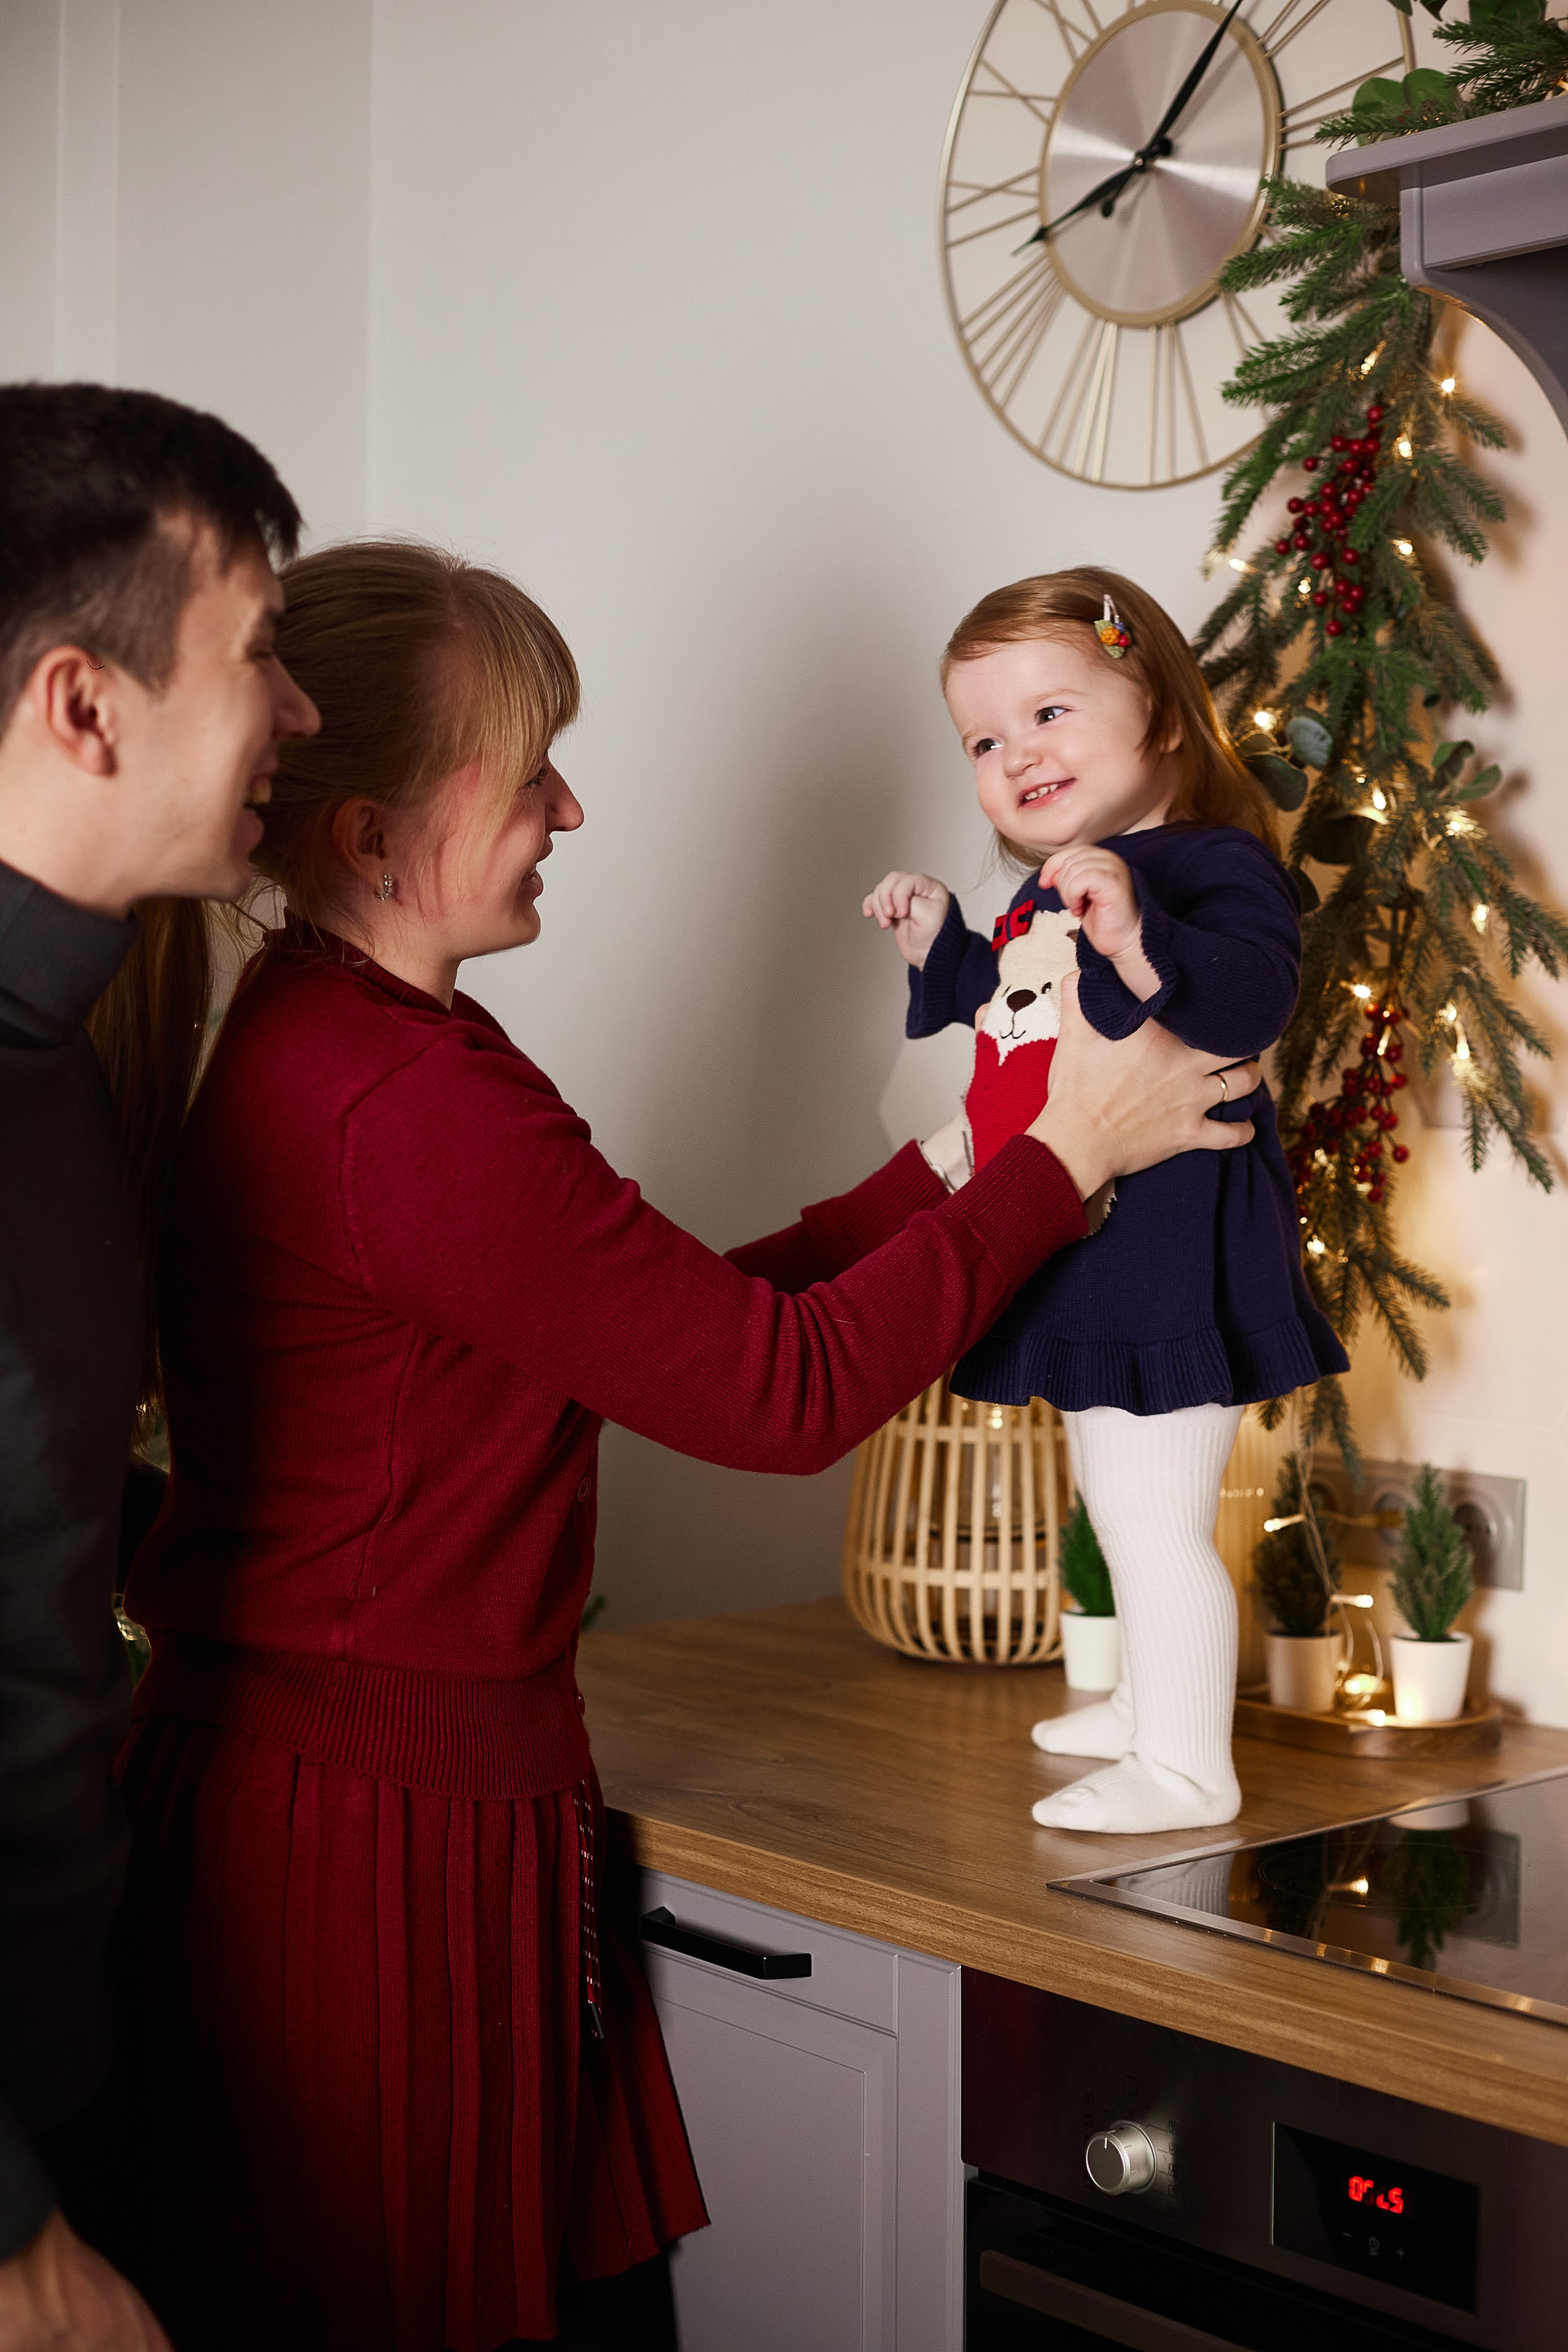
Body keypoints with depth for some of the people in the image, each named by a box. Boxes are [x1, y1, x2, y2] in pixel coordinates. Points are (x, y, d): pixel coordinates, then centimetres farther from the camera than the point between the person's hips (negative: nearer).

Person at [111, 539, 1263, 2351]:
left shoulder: (307, 1033, 10)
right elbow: (785, 1388, -18)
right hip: (385, 1816, -10)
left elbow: (702, 1315, 11)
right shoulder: (407, 1099, -23)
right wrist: (1069, 1151, -7)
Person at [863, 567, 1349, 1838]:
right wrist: (941, 941, 20)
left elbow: (1248, 995, -35)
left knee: (1157, 1518, -6)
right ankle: (1152, 1701, 41)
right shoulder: (1048, 897, 13)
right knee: (1123, 1508, 24)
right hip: (1083, 1264, 11)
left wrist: (1136, 936, -50)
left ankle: (1187, 1765, 6)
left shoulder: (1208, 865, -16)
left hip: (1165, 1251, -10)